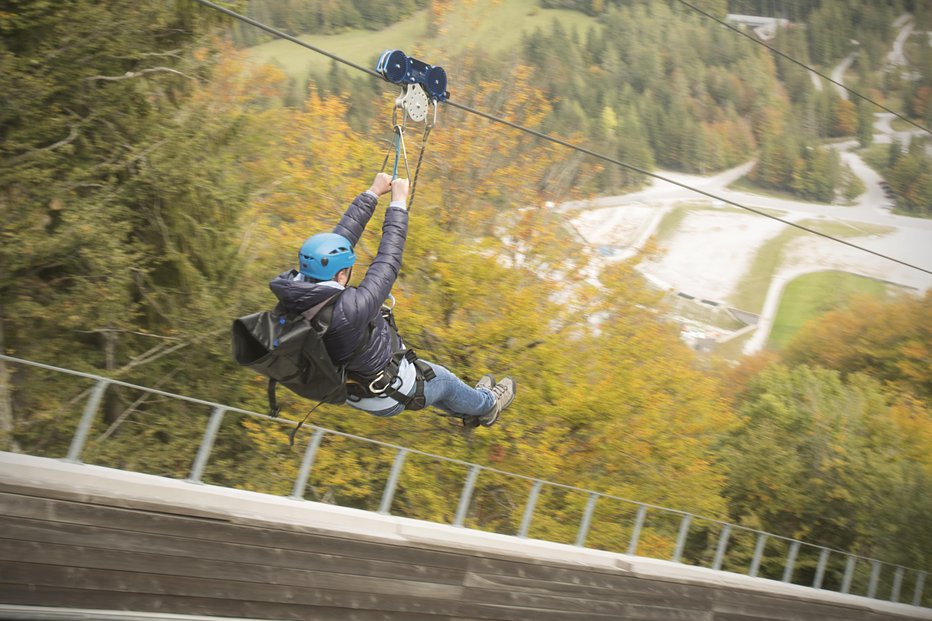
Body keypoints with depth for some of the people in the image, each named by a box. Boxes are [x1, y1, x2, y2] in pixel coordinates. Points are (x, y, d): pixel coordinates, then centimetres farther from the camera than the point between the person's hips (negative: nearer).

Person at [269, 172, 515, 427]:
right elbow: (388, 262, -32)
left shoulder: (298, 292, -21)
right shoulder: (349, 310, -43)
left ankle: (468, 409, 59)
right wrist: (398, 203, -22)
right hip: (391, 395, -7)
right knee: (444, 380, 24)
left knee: (426, 374, 33)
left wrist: (372, 193, -6)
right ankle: (486, 406, 55)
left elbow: (342, 237, -12)